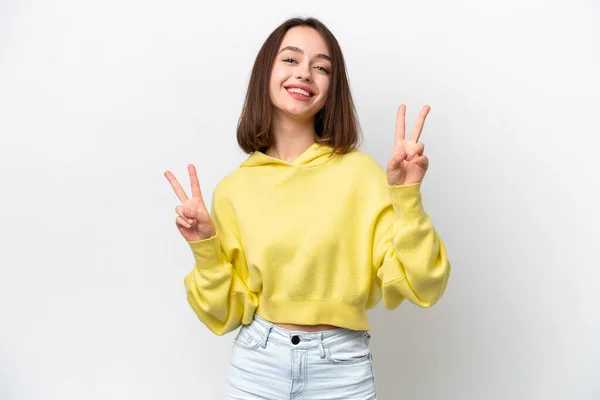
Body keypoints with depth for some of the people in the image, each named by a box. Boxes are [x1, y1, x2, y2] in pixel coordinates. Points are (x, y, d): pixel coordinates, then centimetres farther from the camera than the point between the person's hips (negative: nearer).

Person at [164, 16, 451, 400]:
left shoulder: (361, 172, -10)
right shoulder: (233, 189, -3)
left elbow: (417, 285, -12)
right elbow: (230, 312, 2)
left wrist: (407, 196, -21)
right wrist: (205, 249, -12)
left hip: (342, 368, -1)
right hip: (259, 364, 2)